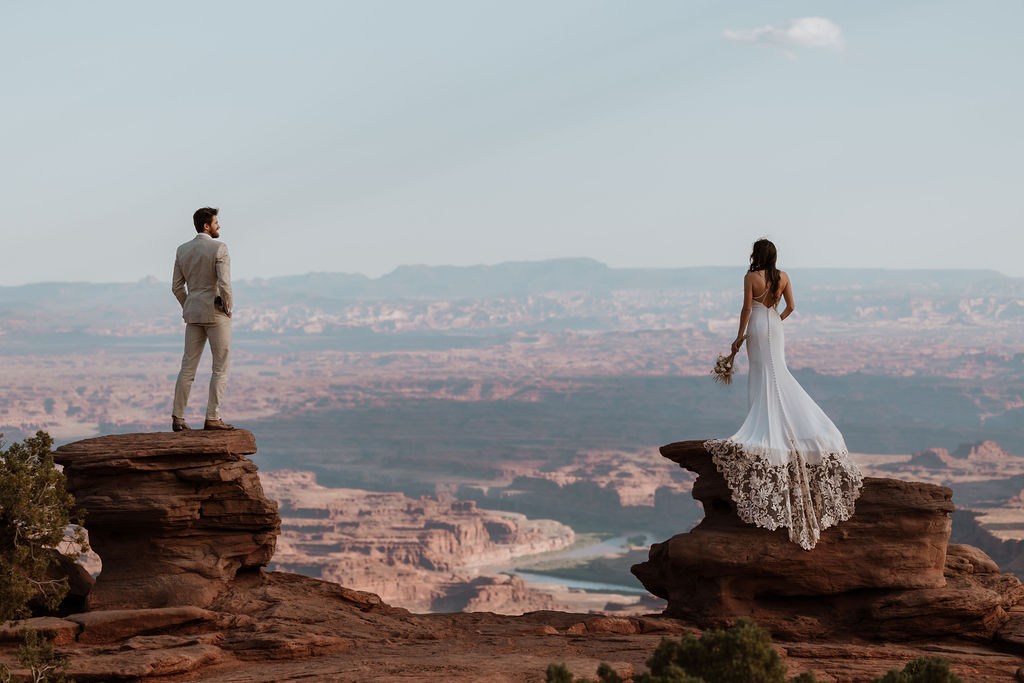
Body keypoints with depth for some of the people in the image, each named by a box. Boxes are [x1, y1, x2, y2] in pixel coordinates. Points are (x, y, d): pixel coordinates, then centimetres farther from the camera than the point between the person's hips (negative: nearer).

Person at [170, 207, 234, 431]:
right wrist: (228, 308, -5)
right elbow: (224, 284, -21)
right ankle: (212, 418, -3)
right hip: (216, 313, -6)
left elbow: (177, 286, 8)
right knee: (221, 367, 2)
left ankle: (177, 418, 7)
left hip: (194, 314, 6)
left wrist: (189, 310, 17)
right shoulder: (219, 249, -13)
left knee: (188, 367, 9)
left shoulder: (183, 250, 7)